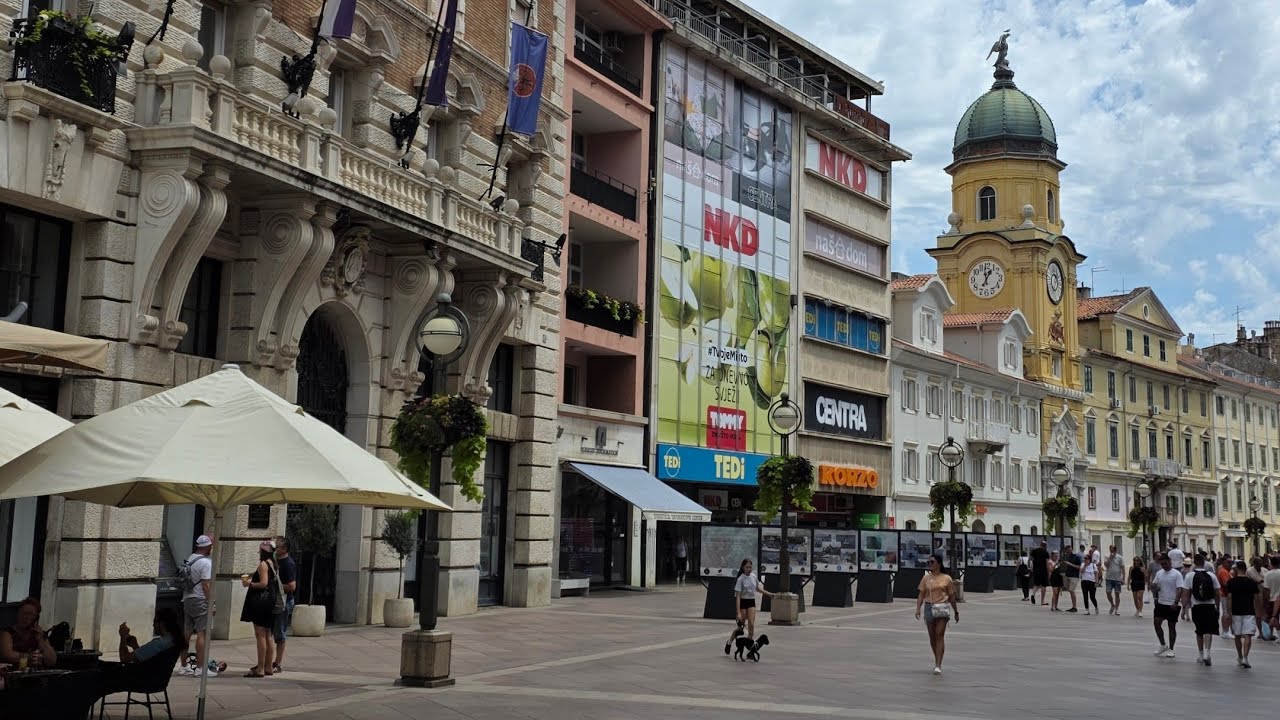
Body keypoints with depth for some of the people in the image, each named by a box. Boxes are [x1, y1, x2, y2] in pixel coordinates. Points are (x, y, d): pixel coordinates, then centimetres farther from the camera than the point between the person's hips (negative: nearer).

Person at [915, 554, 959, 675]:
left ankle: (938, 666, -13)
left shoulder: (947, 578, 1)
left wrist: (956, 612, 11)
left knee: (940, 635, -11)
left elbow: (951, 596, 7)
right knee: (932, 637, 10)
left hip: (942, 608, -3)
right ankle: (937, 661, 29)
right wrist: (918, 609, -8)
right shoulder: (926, 578, 6)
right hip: (929, 607, 3)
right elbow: (921, 595, 4)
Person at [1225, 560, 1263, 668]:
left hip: (1236, 613, 0)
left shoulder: (1231, 582, -2)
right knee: (1248, 636, -4)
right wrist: (1258, 614, 14)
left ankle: (1240, 658, 26)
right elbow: (1257, 599, 4)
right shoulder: (1252, 582, 2)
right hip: (1249, 613, 0)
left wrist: (1229, 613, -4)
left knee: (1237, 636, 13)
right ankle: (1245, 658, -18)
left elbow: (1229, 598, -6)